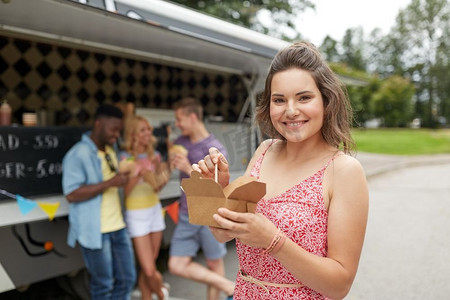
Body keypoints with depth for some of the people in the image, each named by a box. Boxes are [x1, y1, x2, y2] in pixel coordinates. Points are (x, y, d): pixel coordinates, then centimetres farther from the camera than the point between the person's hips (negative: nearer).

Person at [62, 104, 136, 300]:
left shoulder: (110, 150, 12)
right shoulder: (78, 154, -14)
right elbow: (71, 194, -21)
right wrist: (109, 183, -24)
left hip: (118, 227, 8)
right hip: (95, 231, -8)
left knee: (127, 278, 13)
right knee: (103, 284, 7)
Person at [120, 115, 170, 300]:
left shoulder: (154, 156, 2)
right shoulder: (126, 159, -13)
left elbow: (156, 188, 9)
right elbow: (123, 193, -14)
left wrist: (163, 180, -11)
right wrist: (138, 173, -25)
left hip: (155, 211, 5)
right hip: (136, 216, -5)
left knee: (148, 267, 10)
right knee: (149, 270, -3)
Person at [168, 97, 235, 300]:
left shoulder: (215, 149, -12)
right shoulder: (180, 143, 4)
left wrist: (189, 170, -25)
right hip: (186, 216, 5)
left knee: (214, 264, 8)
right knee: (176, 265, 2)